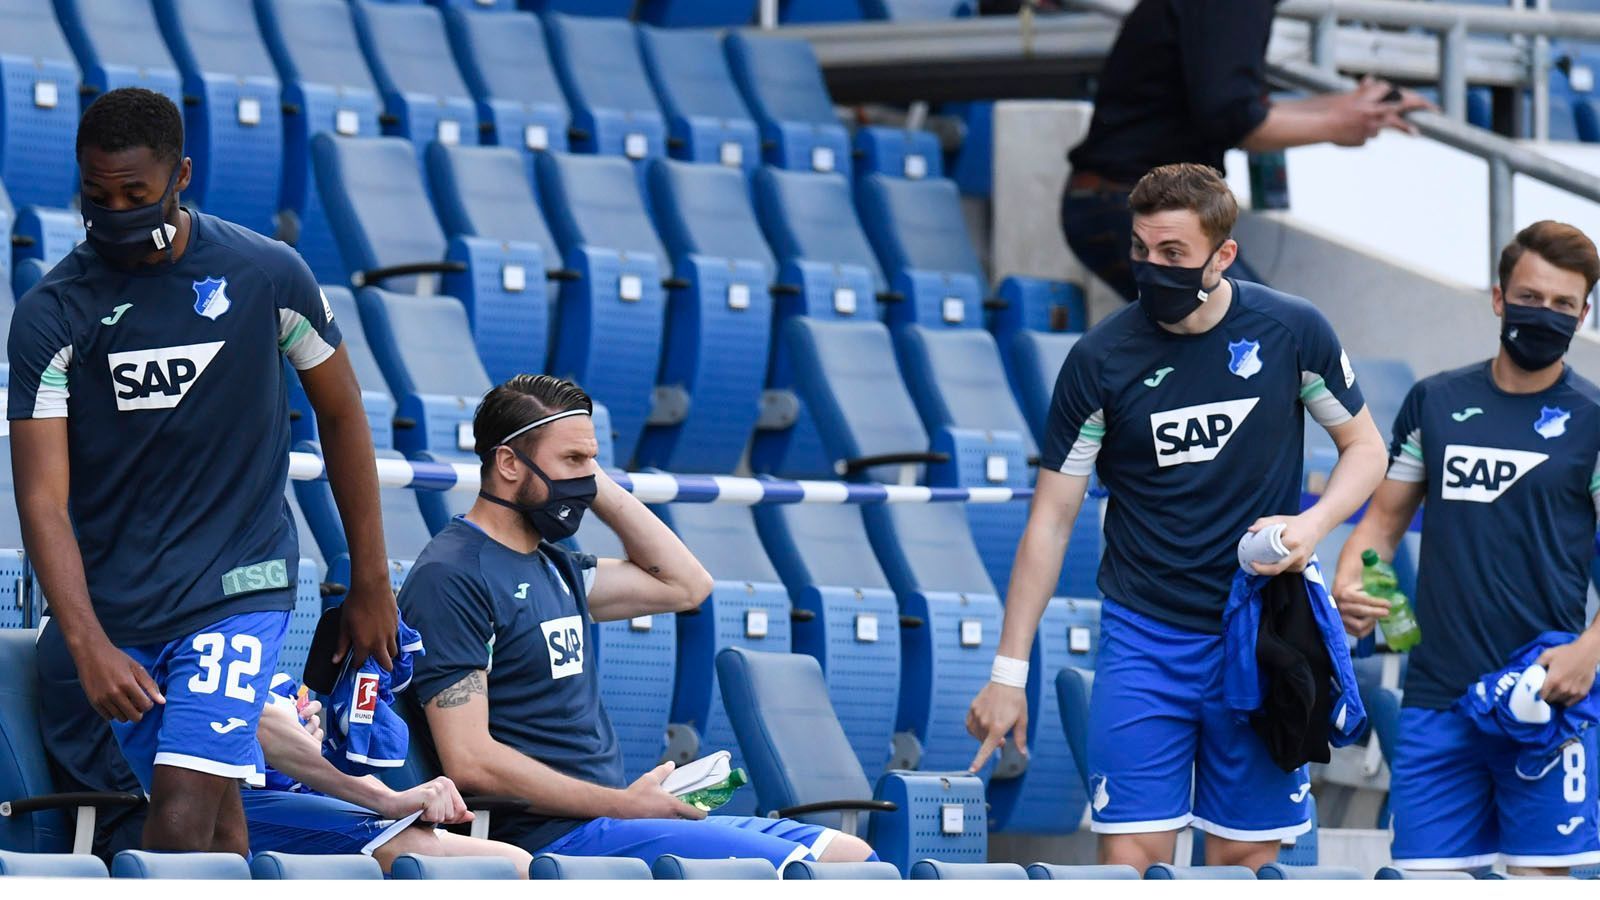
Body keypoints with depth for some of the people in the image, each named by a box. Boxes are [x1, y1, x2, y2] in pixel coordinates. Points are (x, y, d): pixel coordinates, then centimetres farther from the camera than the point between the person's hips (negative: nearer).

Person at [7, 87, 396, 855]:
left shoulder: (267, 275, -5)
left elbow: (341, 417, 10)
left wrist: (370, 583, 13)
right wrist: (89, 647, -25)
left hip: (241, 588, -2)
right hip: (117, 607, 2)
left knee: (183, 821, -16)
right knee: (215, 820, 7)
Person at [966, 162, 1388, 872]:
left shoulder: (1291, 332, -4)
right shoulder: (1100, 359, -6)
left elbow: (1364, 448, 10)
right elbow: (1050, 519, -2)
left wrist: (1313, 524, -11)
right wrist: (1009, 673, -5)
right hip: (1143, 637, -1)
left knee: (1245, 861, 4)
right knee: (1131, 858, -9)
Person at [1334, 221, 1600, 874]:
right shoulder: (1435, 402, 12)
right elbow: (1385, 519, 17)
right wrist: (1348, 588, -4)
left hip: (1544, 698, -3)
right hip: (1436, 696, 3)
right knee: (1425, 883, 0)